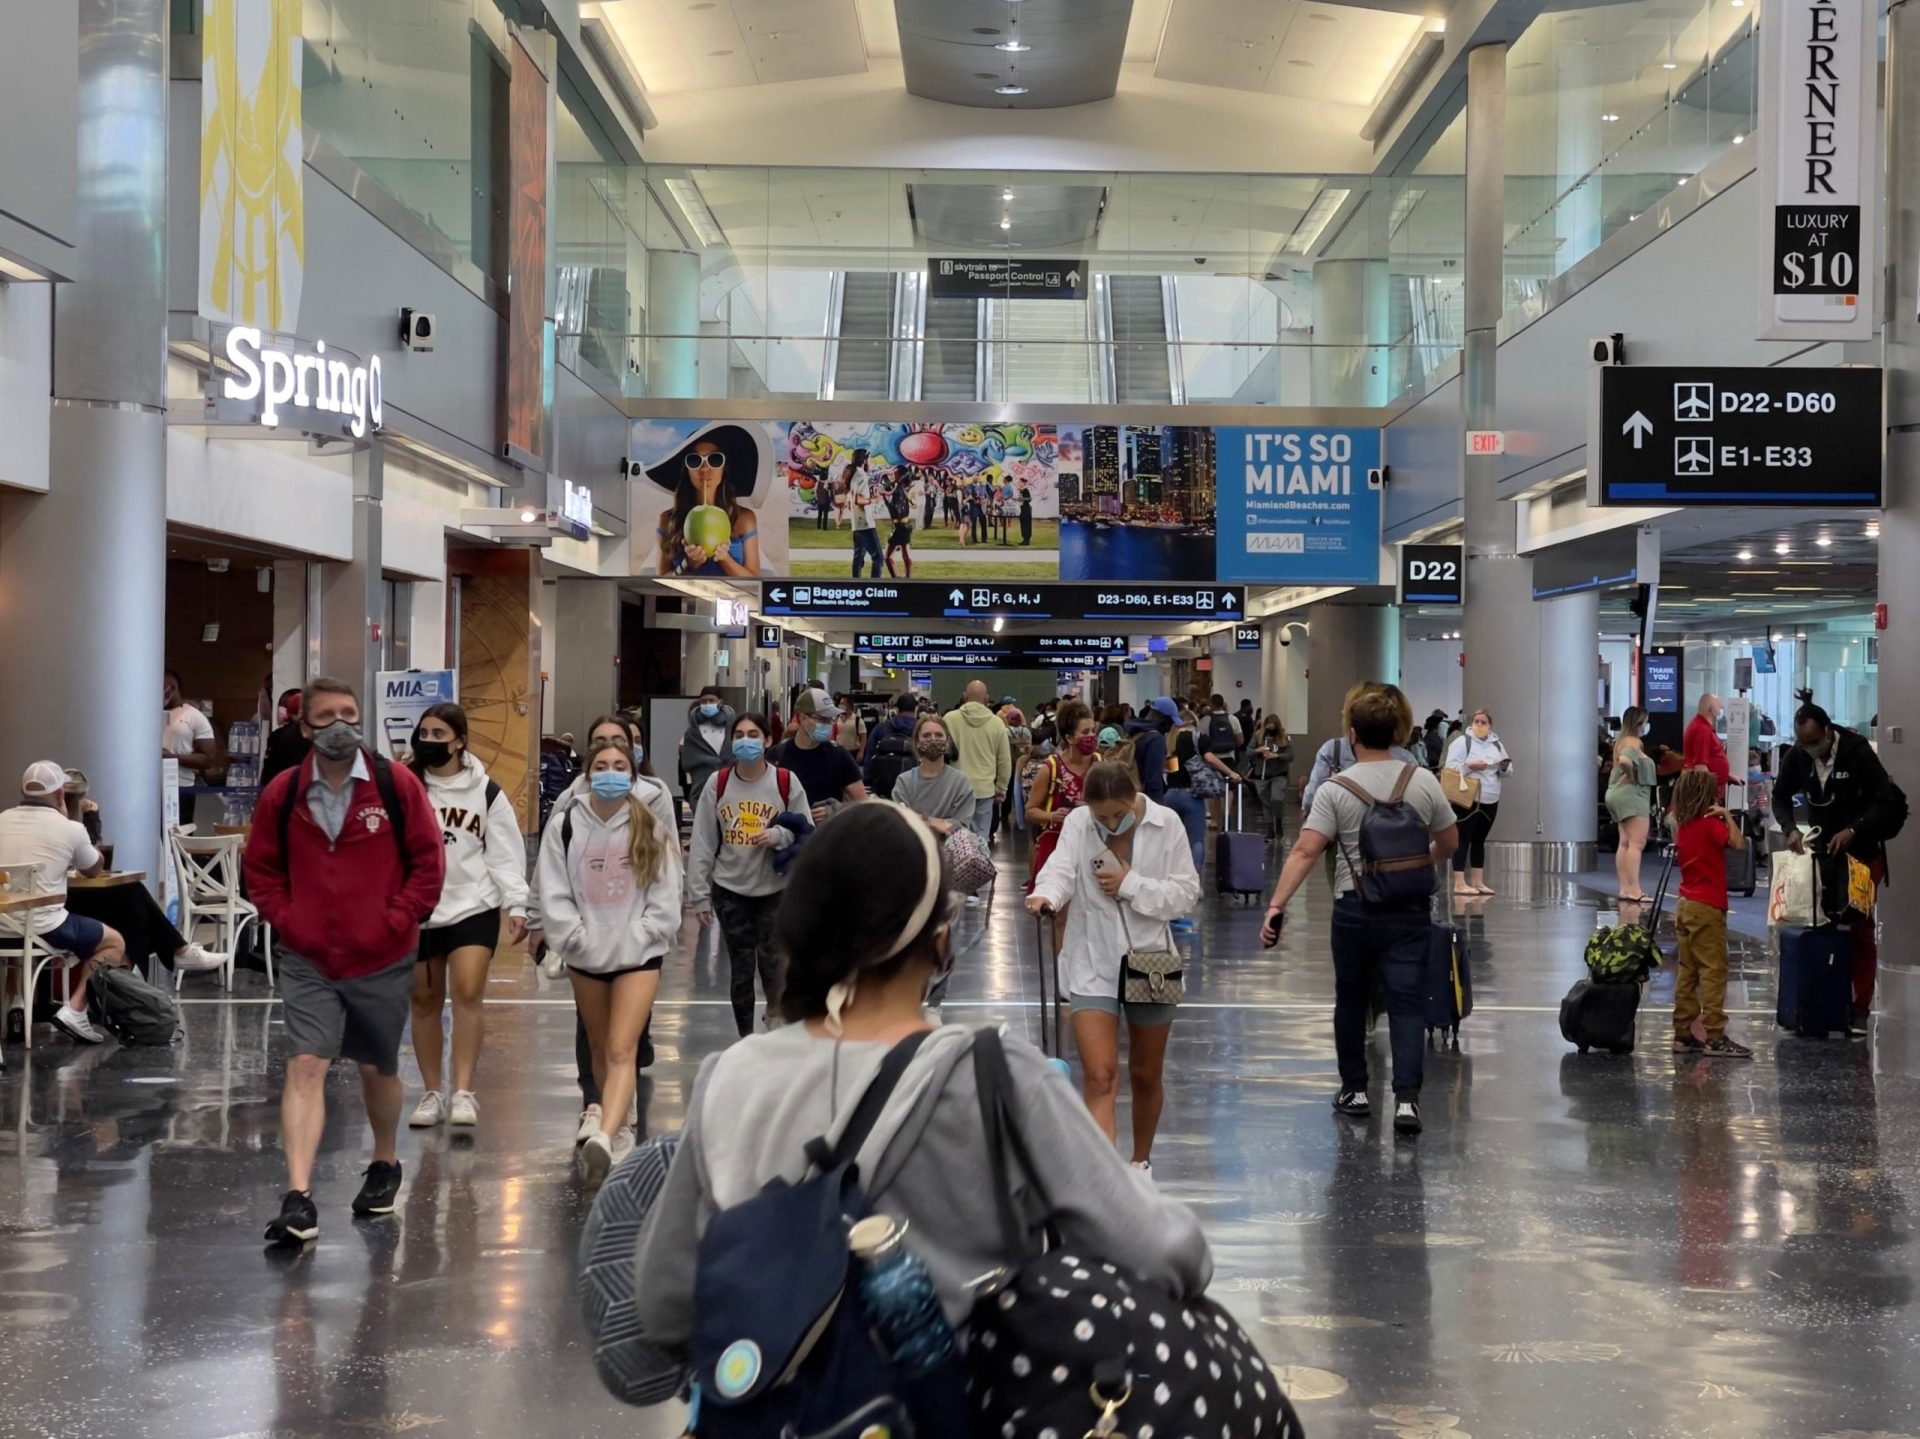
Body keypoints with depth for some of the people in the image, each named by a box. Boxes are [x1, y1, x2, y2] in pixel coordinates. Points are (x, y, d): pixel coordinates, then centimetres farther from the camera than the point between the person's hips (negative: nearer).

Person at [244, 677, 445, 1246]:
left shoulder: (396, 785, -6)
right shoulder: (282, 794, -1)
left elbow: (428, 862, -3)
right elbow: (261, 870, 9)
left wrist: (395, 924, -9)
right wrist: (287, 921, -4)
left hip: (382, 960, 0)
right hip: (307, 962, 0)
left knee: (378, 1069, 16)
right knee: (305, 1066, -12)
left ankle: (385, 1165, 41)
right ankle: (298, 1200, -17)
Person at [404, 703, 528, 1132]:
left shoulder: (486, 792, 1)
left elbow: (505, 853, 3)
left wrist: (516, 905, -3)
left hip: (474, 906, -1)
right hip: (416, 909, 1)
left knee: (468, 992, -14)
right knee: (424, 1000, 9)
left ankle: (463, 1093, -10)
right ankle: (432, 1093, 21)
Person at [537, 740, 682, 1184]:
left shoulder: (652, 831, -1)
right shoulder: (565, 829, 0)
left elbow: (665, 897, -1)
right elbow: (554, 895, -3)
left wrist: (638, 937, -10)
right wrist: (578, 939, -10)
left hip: (638, 954, -3)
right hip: (585, 954, 3)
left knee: (622, 1050, -15)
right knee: (599, 1048, 15)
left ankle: (603, 1138, -30)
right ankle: (620, 1130, 31)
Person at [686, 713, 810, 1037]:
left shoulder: (786, 782, -5)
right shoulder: (717, 783, -1)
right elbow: (702, 843, 1)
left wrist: (779, 835, -21)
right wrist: (699, 894, -2)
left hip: (776, 888, -1)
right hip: (729, 889, 2)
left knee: (773, 962, -3)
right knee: (740, 967, 7)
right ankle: (746, 1037, 19)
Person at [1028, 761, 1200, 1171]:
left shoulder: (1166, 825, -7)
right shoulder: (1077, 824, -7)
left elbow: (1186, 894, -9)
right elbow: (1060, 869, -24)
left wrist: (1130, 884, -20)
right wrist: (1045, 894, -46)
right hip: (1093, 964, -1)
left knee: (1146, 1076, 17)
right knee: (1099, 1077, -13)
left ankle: (1141, 1161, 39)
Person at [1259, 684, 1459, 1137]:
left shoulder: (1335, 790, -8)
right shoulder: (1422, 781, 0)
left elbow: (1305, 852, -16)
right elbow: (1449, 843, 10)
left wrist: (1276, 905, -18)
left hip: (1355, 910, -1)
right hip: (1410, 909, 1)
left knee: (1352, 1001, 16)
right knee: (1407, 1004, 0)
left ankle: (1355, 1090, 26)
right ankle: (1406, 1096, -14)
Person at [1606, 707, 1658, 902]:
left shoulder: (1621, 741, 17)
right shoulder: (1634, 742, -13)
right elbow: (1624, 761, -32)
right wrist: (1632, 776, -17)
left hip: (1618, 793, 11)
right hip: (1631, 794, -11)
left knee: (1625, 842, 11)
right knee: (1637, 843, -14)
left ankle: (1625, 888, 11)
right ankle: (1634, 889, -21)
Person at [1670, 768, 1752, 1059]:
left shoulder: (1684, 826, 8)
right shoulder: (1711, 824, -14)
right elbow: (1738, 843, -27)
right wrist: (1727, 815, -18)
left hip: (1686, 905, 8)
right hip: (1707, 907, -8)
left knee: (1687, 971, 11)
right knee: (1713, 971, -7)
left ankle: (1683, 1033, 13)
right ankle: (1714, 1037, -9)